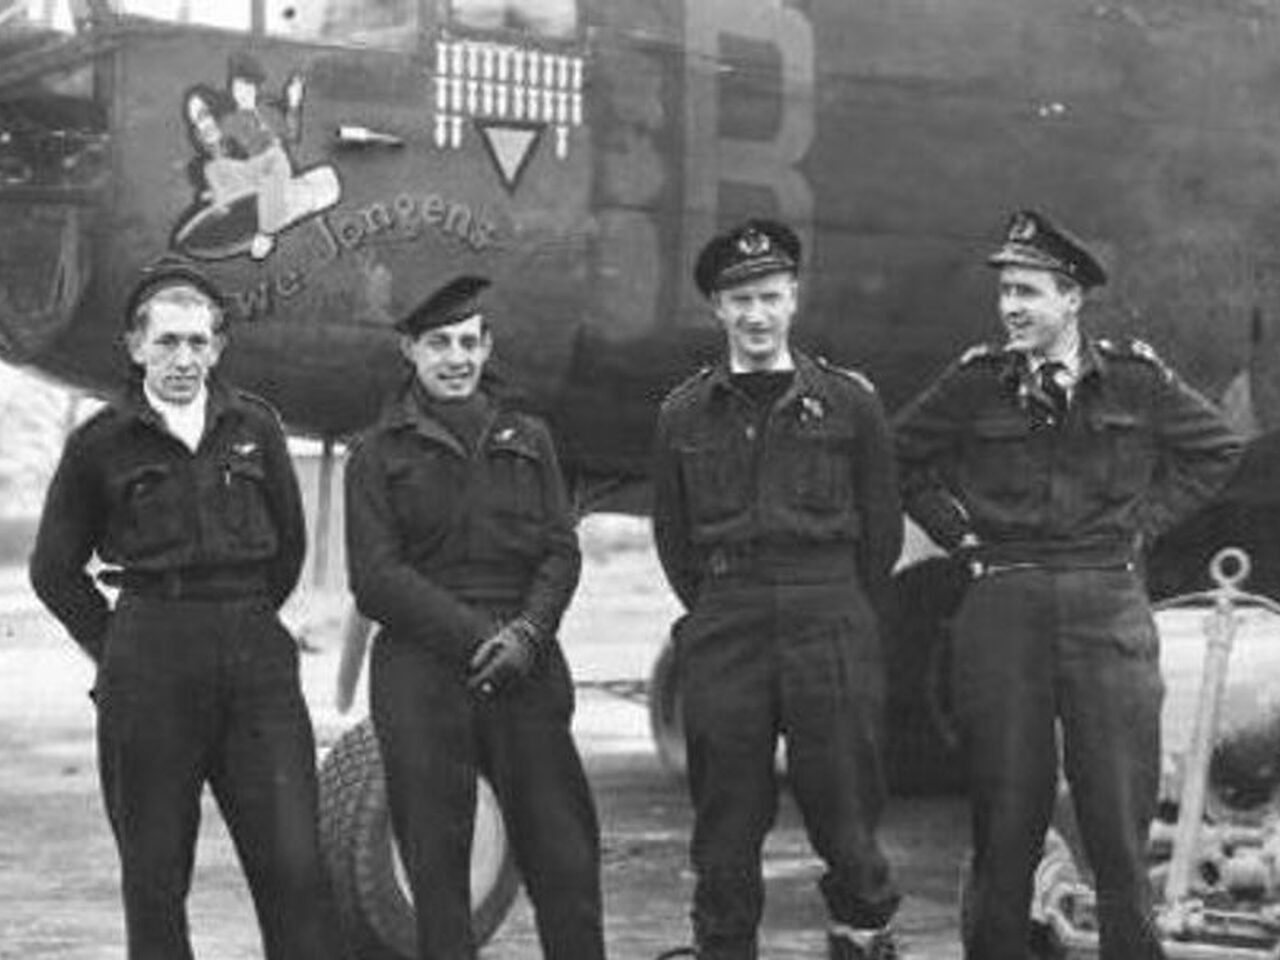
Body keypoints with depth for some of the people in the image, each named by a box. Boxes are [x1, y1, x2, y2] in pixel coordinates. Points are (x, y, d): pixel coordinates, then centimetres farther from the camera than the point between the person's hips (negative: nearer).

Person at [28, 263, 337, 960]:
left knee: (293, 866, -4)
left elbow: (289, 543, 20)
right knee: (155, 878, 4)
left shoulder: (253, 427, 9)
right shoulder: (101, 443, 2)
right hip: (148, 678, -1)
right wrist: (117, 648, 8)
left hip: (256, 660, 2)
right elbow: (54, 570, 11)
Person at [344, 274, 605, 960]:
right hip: (423, 671, -2)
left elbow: (562, 552, 9)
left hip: (526, 666, 2)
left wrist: (526, 633, -10)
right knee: (436, 864, 0)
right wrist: (476, 637, -12)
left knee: (564, 849, -1)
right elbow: (376, 578, -2)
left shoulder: (527, 440, 16)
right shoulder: (379, 455, 7)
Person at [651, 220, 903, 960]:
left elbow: (883, 526, 9)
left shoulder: (849, 401, 4)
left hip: (830, 617, -1)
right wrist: (718, 612, 10)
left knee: (843, 795, 0)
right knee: (727, 812, 3)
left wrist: (840, 614, 9)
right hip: (722, 634, 1)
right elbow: (673, 536, 15)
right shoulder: (685, 414, 8)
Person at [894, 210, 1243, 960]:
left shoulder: (1136, 378, 2)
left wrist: (1145, 520, 8)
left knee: (1120, 807, 1)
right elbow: (903, 457, 16)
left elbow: (1217, 448, 15)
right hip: (1003, 609, 0)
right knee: (1006, 812, 4)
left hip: (1110, 605, 0)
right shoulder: (977, 383, 3)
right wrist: (958, 531, 8)